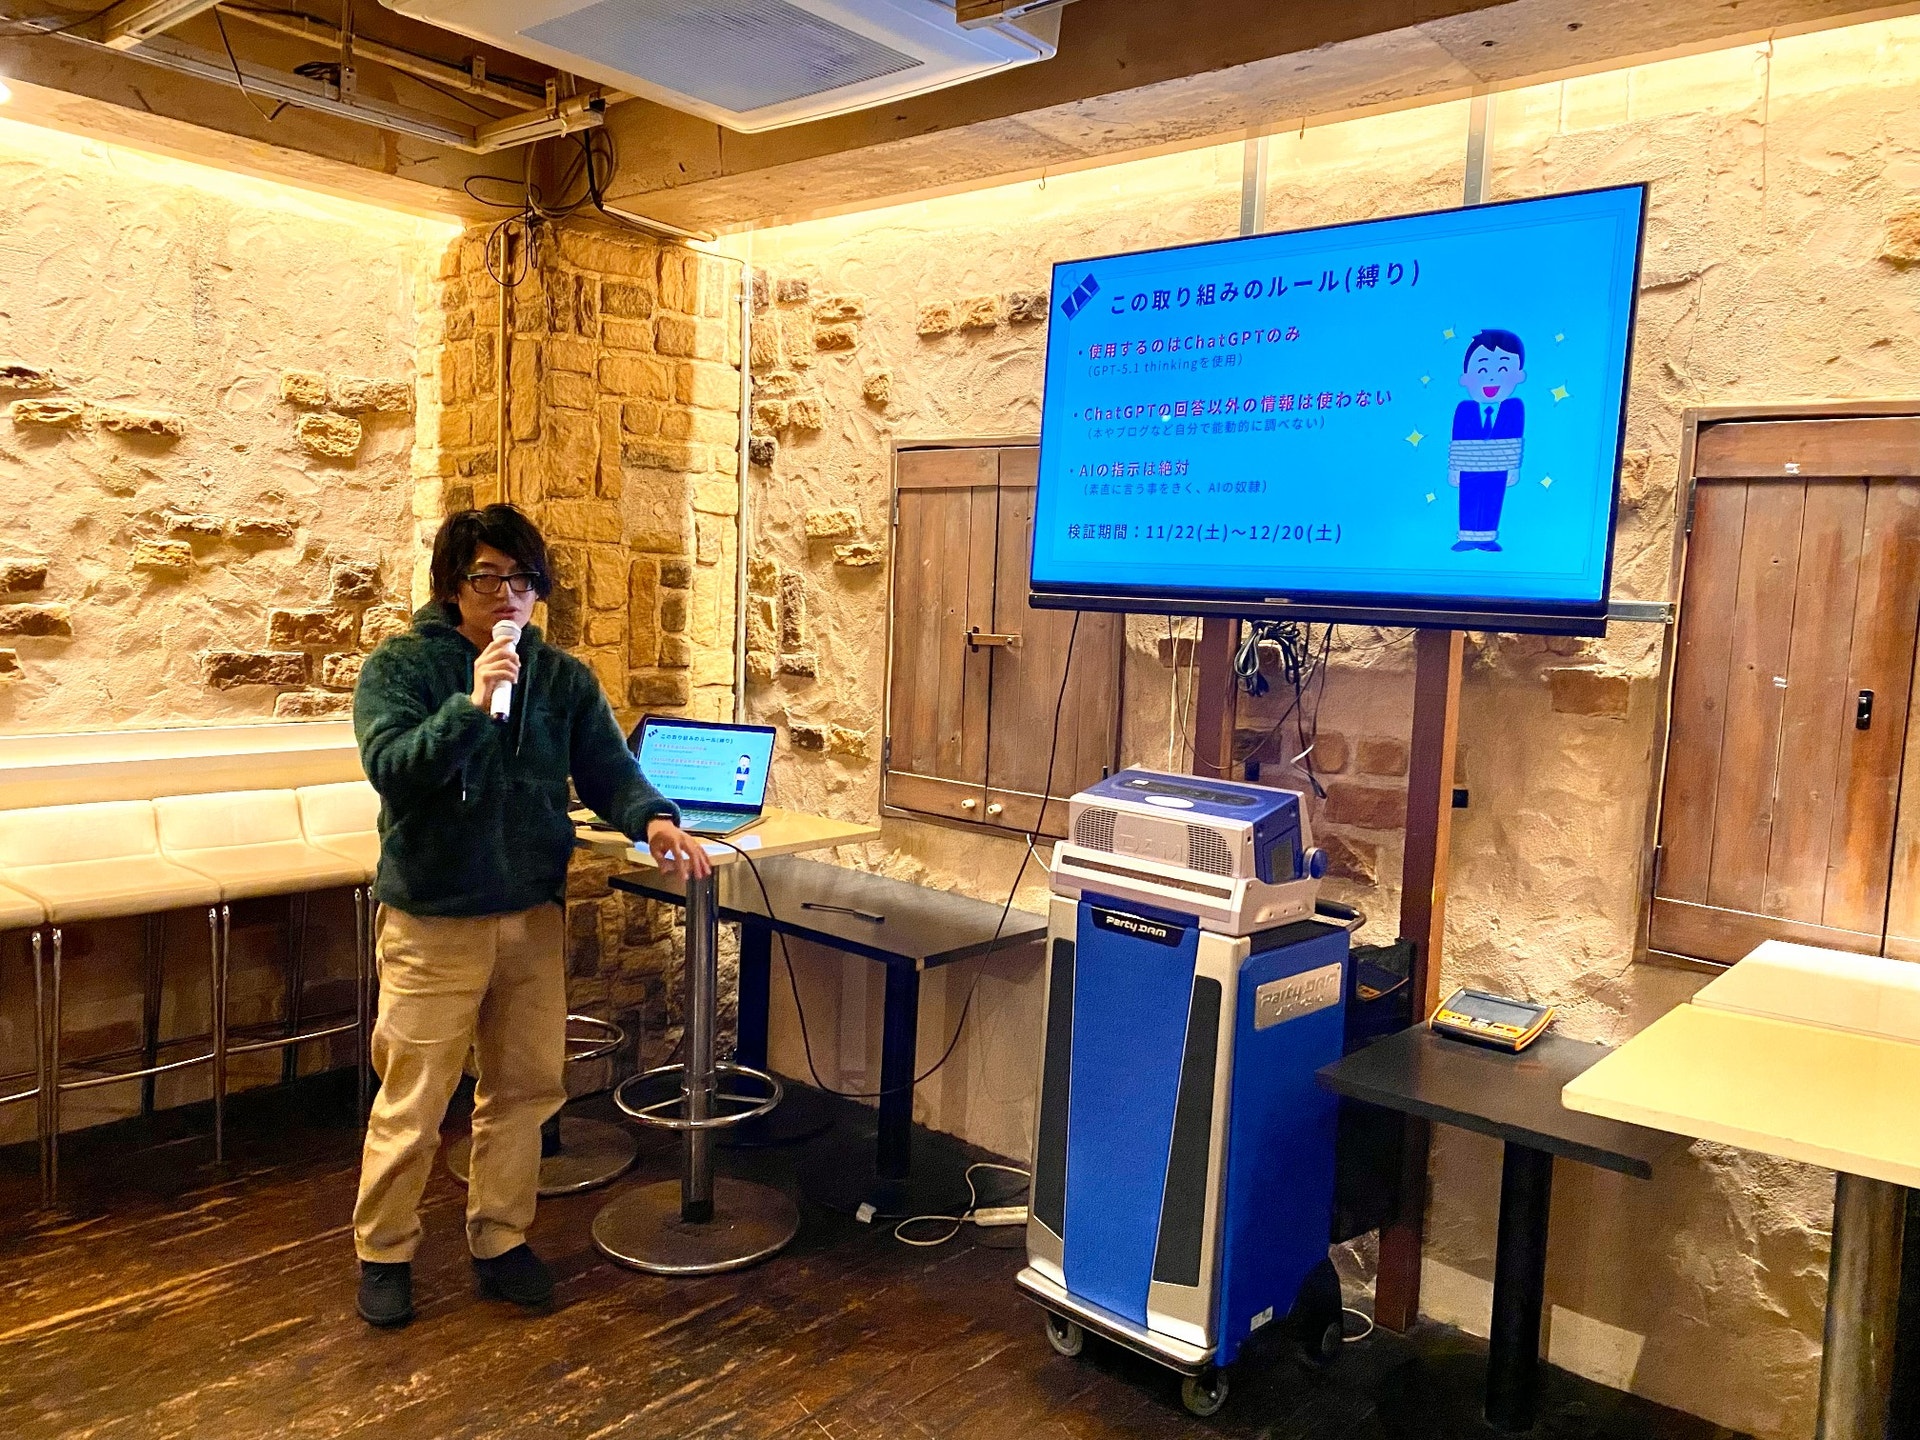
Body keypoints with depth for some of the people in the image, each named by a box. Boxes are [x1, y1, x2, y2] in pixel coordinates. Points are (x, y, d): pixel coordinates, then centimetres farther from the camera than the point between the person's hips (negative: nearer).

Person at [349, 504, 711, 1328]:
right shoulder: (399, 667, -6)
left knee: (524, 1089, 14)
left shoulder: (564, 678, 5)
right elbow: (390, 767, -19)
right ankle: (383, 1253, 26)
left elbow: (608, 768, -1)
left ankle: (500, 1241, 31)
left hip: (533, 917, 4)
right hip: (432, 920, -4)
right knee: (412, 1103, 5)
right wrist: (473, 704, -31)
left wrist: (653, 819, -21)